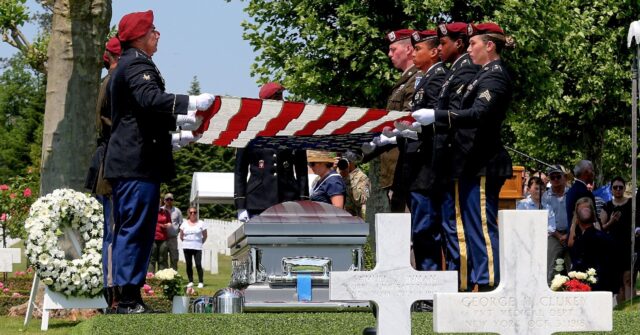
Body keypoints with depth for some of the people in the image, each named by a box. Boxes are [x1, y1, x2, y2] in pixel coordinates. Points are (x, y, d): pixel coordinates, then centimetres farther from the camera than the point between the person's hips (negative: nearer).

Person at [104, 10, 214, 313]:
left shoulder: (125, 67, 24)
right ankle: (129, 299, -13)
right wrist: (191, 103, -29)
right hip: (139, 163, -11)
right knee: (136, 229, -11)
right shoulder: (137, 64, -11)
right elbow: (150, 99, -30)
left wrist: (175, 136, 30)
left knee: (126, 230, 11)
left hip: (125, 162, 11)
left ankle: (124, 297, 14)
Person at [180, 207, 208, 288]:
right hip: (187, 247, 2)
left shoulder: (200, 223, 3)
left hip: (197, 248, -2)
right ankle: (190, 281, 10)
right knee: (189, 265, 4)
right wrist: (186, 242, 9)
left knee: (198, 265, -9)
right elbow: (181, 236, 14)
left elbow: (205, 236, 9)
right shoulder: (184, 224, 7)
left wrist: (200, 243, 4)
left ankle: (201, 282, -6)